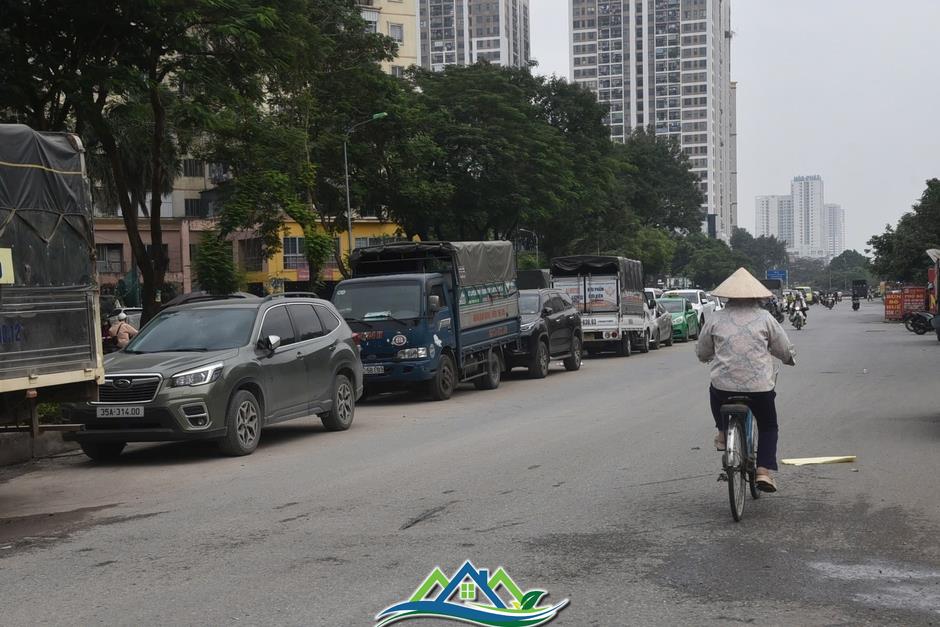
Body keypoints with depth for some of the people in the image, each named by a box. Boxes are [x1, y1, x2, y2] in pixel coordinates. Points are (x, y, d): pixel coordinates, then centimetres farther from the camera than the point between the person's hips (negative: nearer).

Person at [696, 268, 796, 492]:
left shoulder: (715, 319, 3)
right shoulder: (765, 318, 2)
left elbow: (701, 353, 14)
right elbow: (786, 350, 9)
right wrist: (790, 359, 33)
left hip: (724, 386, 1)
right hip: (760, 386, -1)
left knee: (715, 389, 36)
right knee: (768, 426, 20)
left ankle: (723, 434, 26)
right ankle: (764, 471, 4)